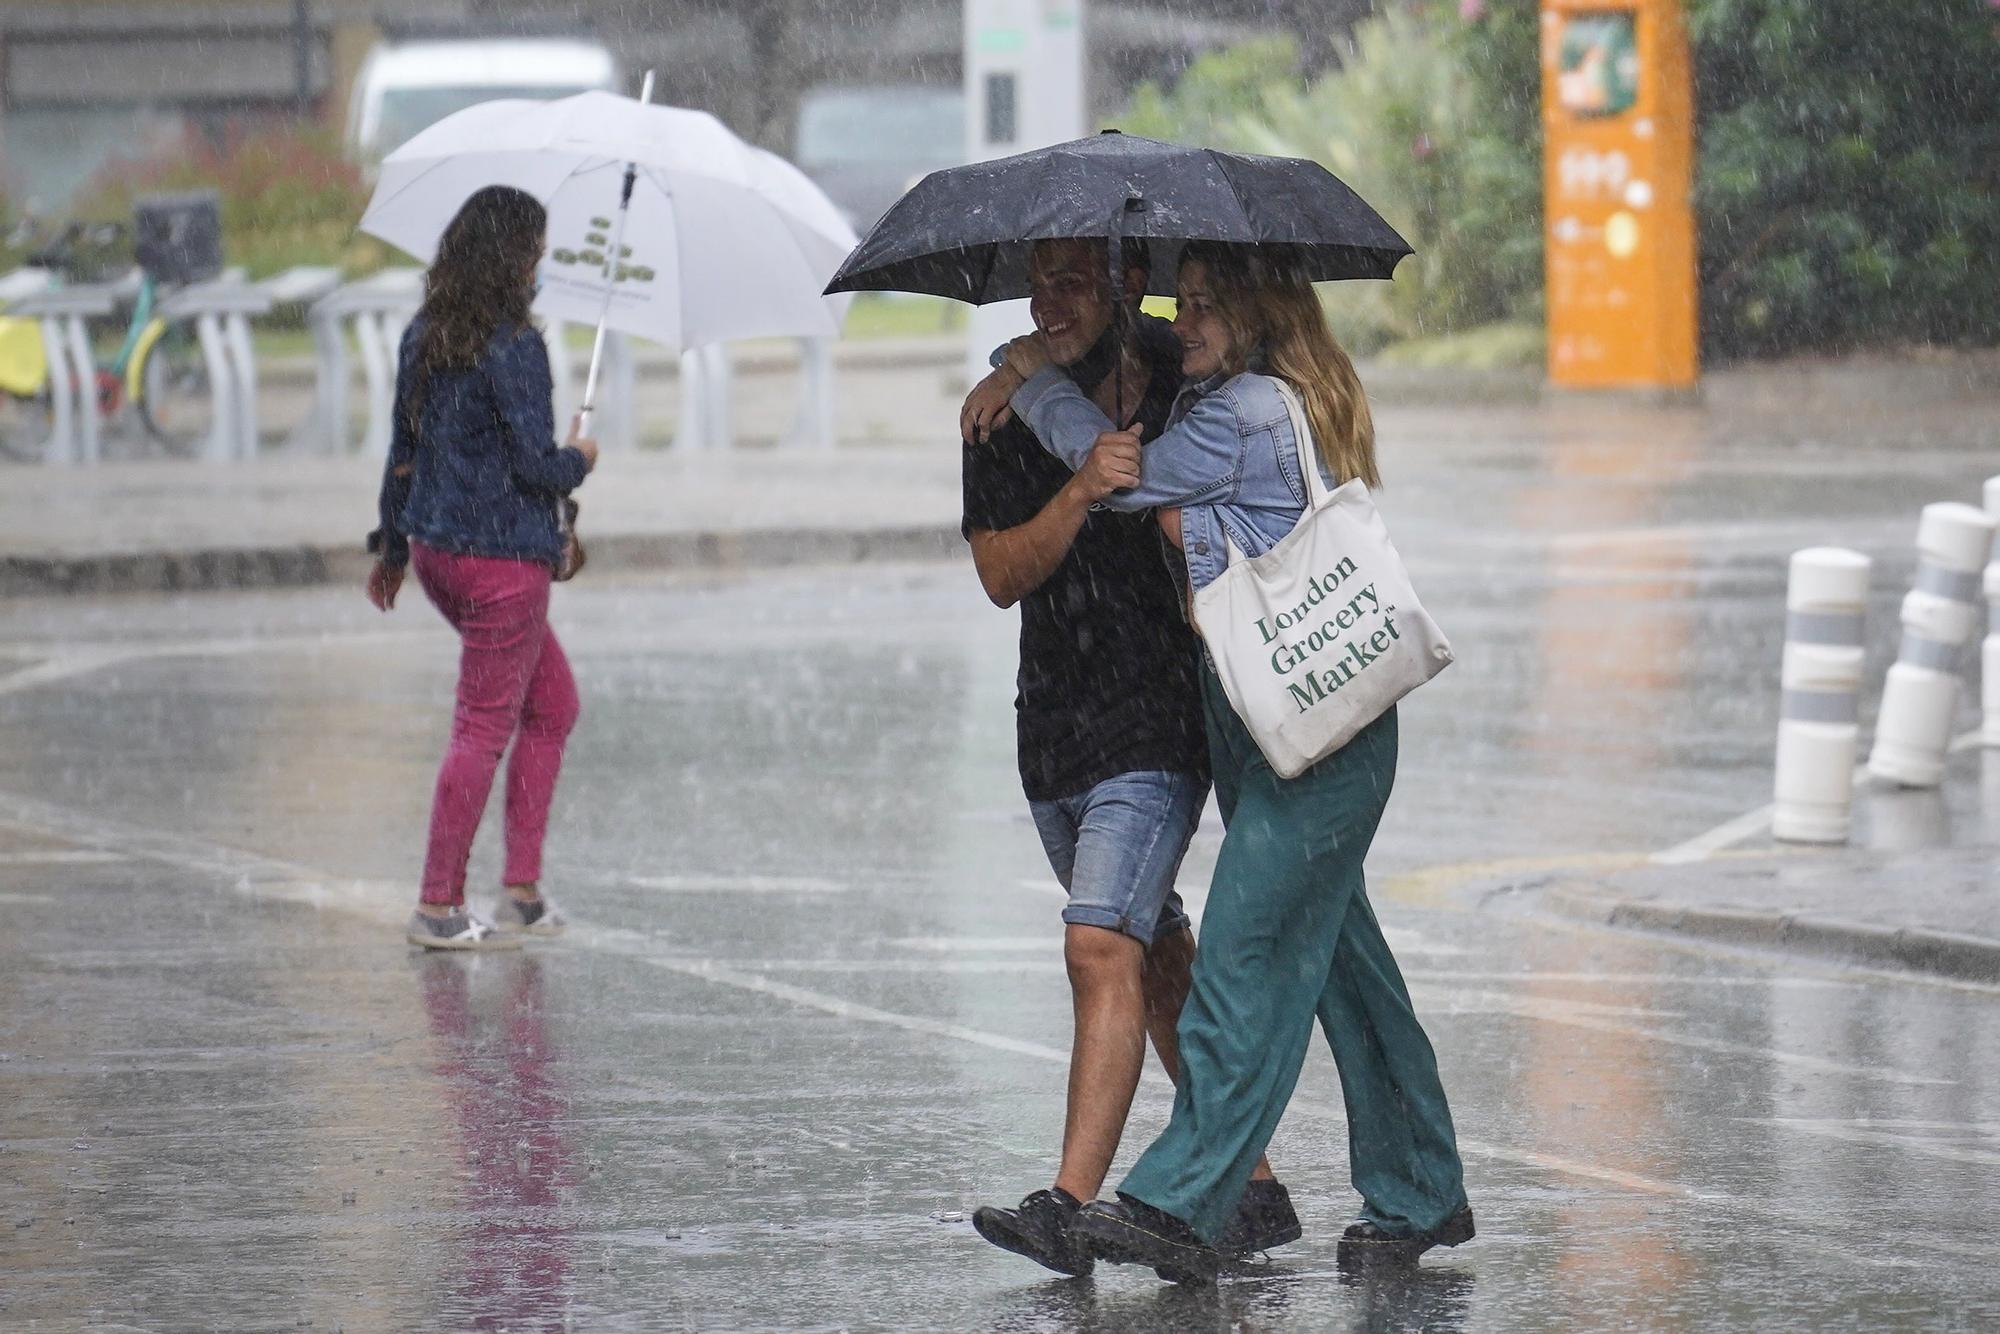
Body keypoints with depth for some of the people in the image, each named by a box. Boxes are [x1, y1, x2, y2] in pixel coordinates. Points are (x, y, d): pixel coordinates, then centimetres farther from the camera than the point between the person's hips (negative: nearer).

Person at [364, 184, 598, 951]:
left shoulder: (425, 337, 6)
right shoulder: (512, 348, -18)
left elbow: (403, 451, 13)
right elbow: (535, 462, -19)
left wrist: (392, 547, 22)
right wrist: (579, 460, 3)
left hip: (436, 550, 9)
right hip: (501, 556, -9)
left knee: (553, 703, 19)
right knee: (483, 729, 0)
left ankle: (523, 892, 17)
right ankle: (437, 908, 4)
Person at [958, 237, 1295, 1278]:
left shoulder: (1187, 393, -7)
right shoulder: (1005, 418, 1)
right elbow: (1002, 575, -7)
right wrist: (1080, 494, -22)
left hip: (1156, 726, -6)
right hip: (1052, 728, 6)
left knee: (1103, 949, -18)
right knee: (1159, 963, 13)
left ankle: (1071, 1205, -24)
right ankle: (1254, 1189, 23)